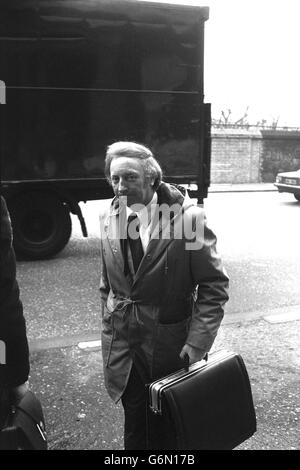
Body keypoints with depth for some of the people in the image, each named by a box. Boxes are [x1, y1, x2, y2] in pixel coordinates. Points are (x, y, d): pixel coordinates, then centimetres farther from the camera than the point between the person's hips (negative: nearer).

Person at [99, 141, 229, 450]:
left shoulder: (187, 217, -17)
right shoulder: (109, 218, -1)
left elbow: (214, 286, -13)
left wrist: (197, 343, -18)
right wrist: (109, 332, 11)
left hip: (168, 349, -4)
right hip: (122, 347, 4)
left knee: (164, 432, 14)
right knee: (134, 429, 19)